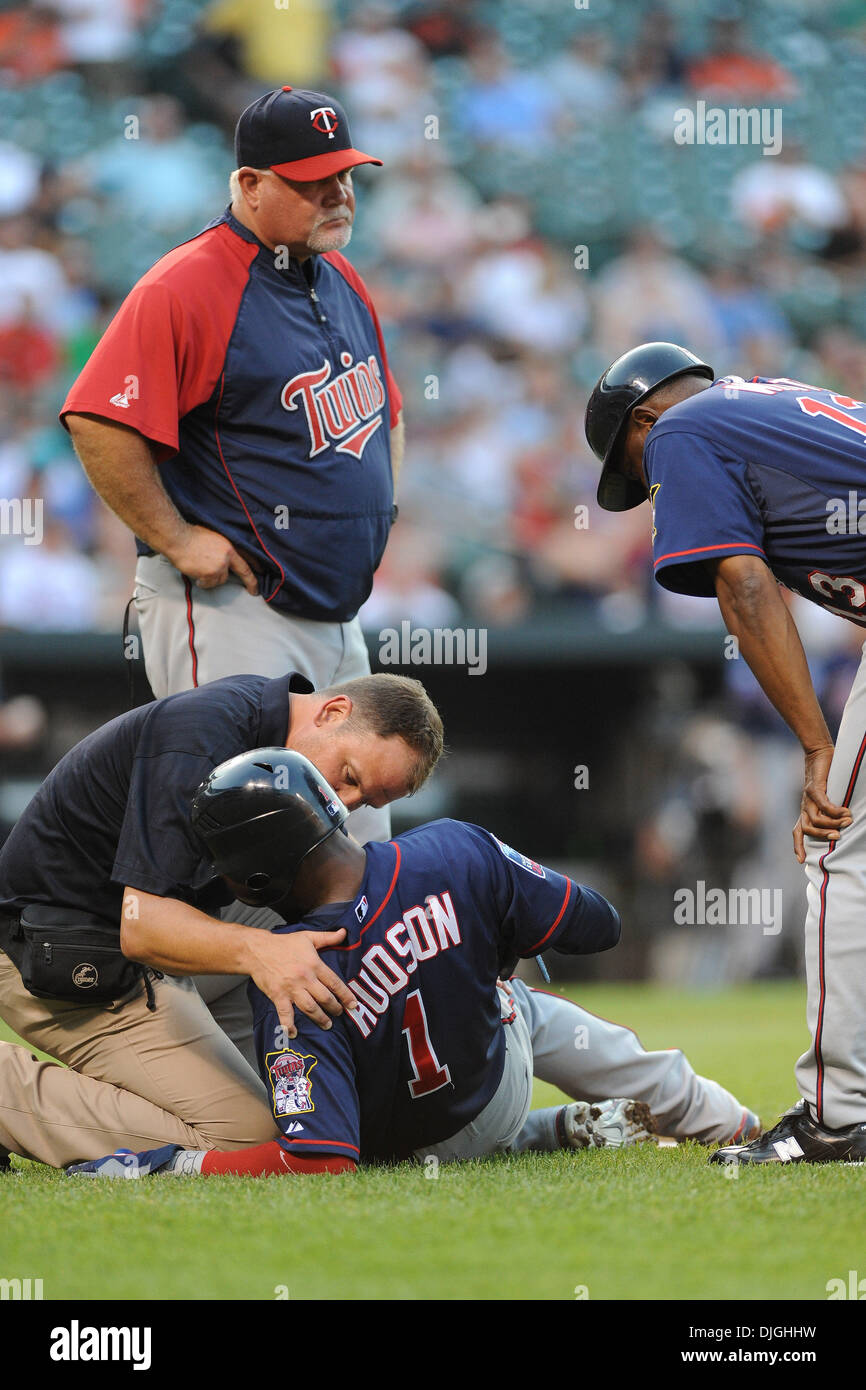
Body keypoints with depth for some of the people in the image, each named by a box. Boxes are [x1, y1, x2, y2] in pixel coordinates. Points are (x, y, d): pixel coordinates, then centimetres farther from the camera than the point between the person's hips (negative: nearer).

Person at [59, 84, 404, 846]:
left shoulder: (342, 280, 14)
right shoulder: (187, 287, -14)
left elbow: (384, 412, 29)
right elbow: (100, 423, -20)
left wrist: (378, 511, 16)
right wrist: (176, 541, -18)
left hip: (339, 613, 9)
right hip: (229, 607, -9)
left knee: (363, 868, 10)